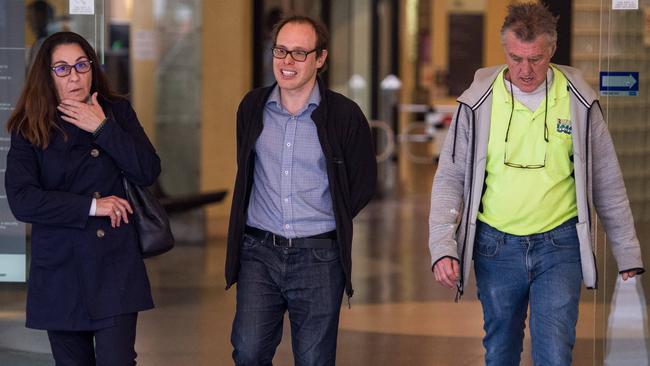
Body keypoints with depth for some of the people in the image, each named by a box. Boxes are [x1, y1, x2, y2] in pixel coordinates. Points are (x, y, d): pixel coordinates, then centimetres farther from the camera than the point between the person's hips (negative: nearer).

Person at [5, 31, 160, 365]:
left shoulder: (116, 112, 6)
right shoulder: (29, 130, 1)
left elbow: (148, 172, -6)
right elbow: (21, 200, -12)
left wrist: (103, 128, -12)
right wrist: (91, 206, -13)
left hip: (115, 268, 0)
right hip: (59, 272, 0)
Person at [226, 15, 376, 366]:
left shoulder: (345, 115, -5)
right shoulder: (252, 107, 5)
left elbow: (362, 181, 6)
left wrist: (332, 221, 6)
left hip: (318, 255, -2)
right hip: (258, 252, 2)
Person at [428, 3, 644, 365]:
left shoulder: (579, 102, -3)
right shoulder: (478, 102, -5)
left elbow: (608, 183, 4)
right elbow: (450, 178, -2)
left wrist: (628, 254, 5)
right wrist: (443, 248, -14)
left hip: (559, 244, -1)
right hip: (496, 246, 1)